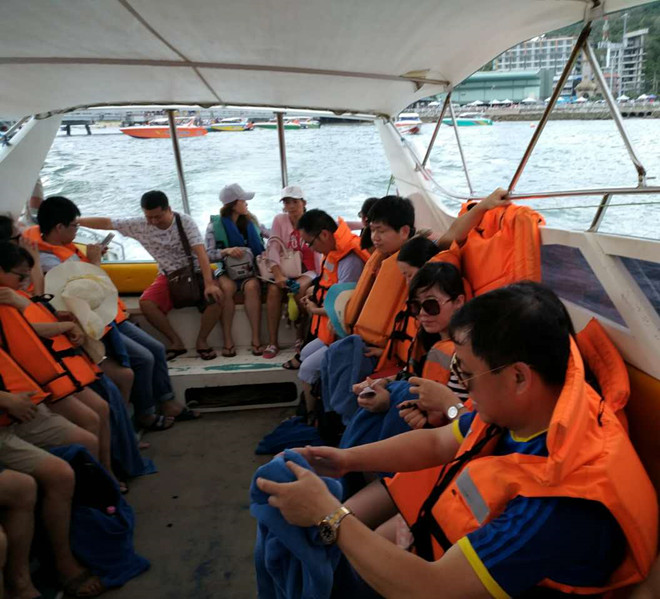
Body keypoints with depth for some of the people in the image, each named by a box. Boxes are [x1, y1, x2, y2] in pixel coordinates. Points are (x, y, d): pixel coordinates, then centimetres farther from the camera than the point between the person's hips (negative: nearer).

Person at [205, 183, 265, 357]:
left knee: (252, 286, -34)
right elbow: (209, 255, -6)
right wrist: (227, 251, -22)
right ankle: (227, 340, -26)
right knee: (226, 287, -35)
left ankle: (256, 339, -31)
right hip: (227, 270, -1)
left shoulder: (250, 219, 9)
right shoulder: (215, 225, -1)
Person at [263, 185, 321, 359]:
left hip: (307, 270, -2)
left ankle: (301, 336, -13)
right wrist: (278, 275, -23)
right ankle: (272, 341, -23)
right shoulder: (279, 220, 0)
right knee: (273, 289, -29)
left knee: (300, 288, -34)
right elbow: (273, 249, -9)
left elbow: (319, 251, -10)